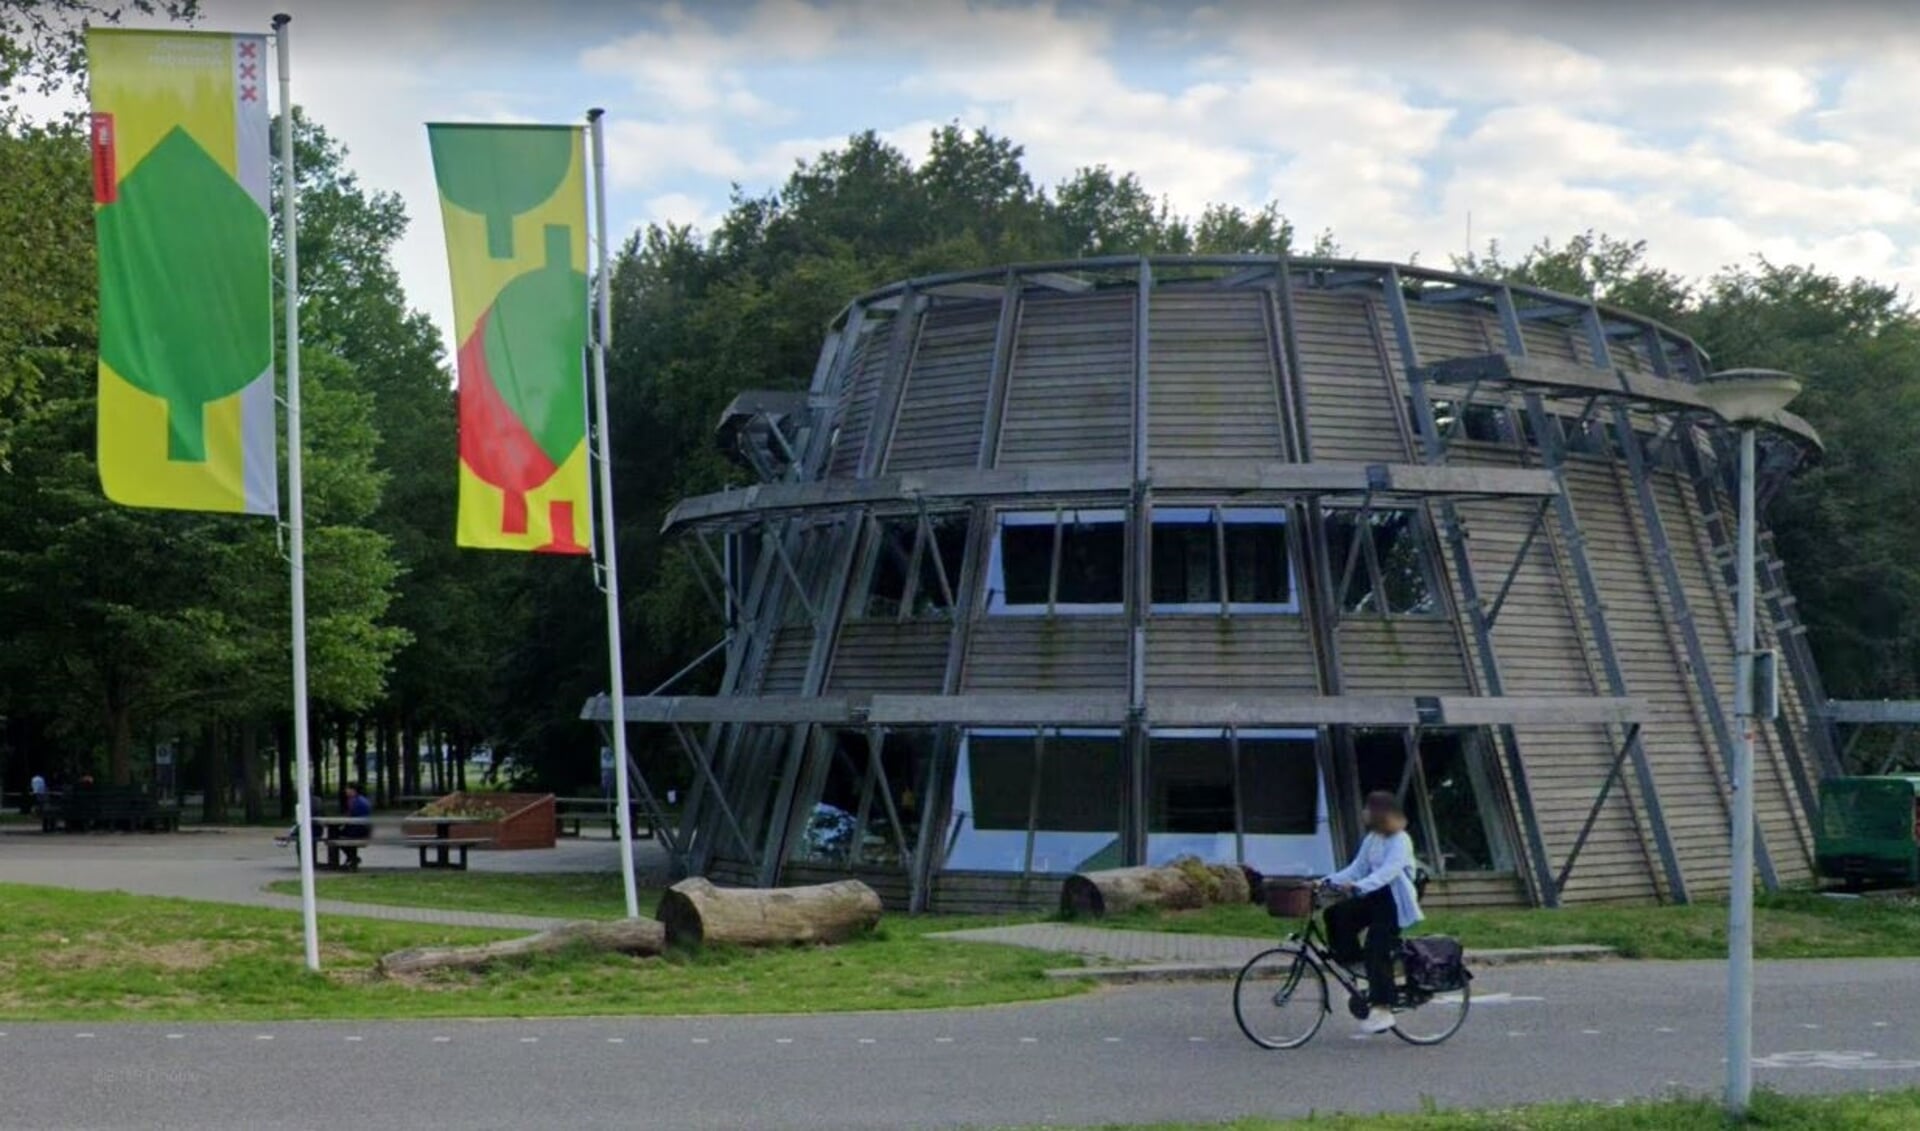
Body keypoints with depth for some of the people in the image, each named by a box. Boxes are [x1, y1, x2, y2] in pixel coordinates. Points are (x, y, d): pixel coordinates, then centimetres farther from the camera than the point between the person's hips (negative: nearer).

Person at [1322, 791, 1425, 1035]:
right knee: (1336, 915, -16)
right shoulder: (1372, 839, 11)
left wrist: (1357, 887, -42)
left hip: (1393, 902, -8)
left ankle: (1382, 1010, -11)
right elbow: (1357, 868, 7)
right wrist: (1328, 881, -7)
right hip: (1373, 897, 8)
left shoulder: (1400, 841, -14)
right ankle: (1352, 961, -2)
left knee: (1377, 951, -16)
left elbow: (1388, 872, -29)